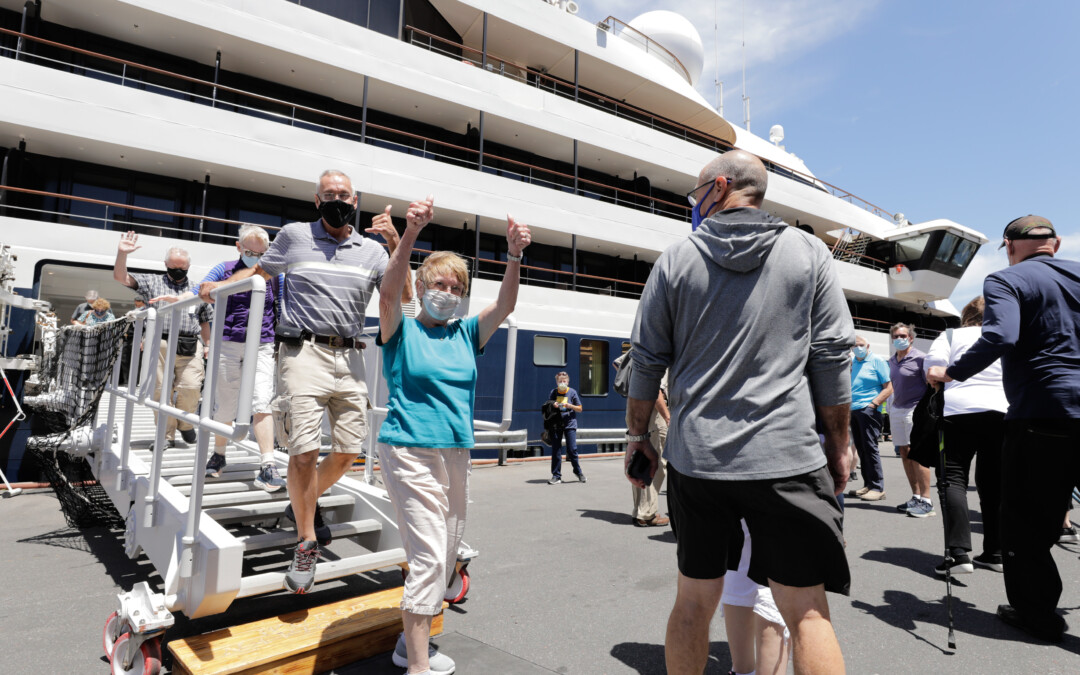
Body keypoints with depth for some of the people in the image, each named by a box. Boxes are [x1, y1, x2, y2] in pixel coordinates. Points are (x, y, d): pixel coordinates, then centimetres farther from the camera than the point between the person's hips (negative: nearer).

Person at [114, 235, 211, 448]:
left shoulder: (197, 290, 18)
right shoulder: (152, 282, 15)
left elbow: (205, 321, 20)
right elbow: (121, 277, 8)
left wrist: (209, 345, 15)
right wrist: (122, 254, -6)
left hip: (190, 348, 0)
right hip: (160, 345, 0)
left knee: (190, 387, -10)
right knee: (161, 391, -1)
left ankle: (185, 424, 16)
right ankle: (167, 435, 8)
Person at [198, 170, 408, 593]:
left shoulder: (372, 251, 11)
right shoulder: (294, 236, 9)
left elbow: (403, 297, 2)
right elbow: (260, 270, 22)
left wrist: (396, 244, -6)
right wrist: (219, 285, 9)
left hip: (350, 358, 3)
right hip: (304, 352, -3)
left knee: (349, 451, 5)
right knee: (304, 449, -10)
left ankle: (305, 504, 34)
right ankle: (306, 543, 10)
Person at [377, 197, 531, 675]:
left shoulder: (466, 334, 9)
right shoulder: (402, 331, -1)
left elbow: (505, 305, -4)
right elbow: (390, 289, -20)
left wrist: (514, 255, -20)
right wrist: (411, 232, -34)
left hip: (456, 453, 6)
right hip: (410, 451, -6)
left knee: (446, 557, 14)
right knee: (428, 556, -10)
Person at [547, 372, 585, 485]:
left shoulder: (572, 392, 3)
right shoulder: (553, 393, 8)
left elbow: (579, 408, 6)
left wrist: (570, 406, -12)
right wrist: (553, 406, -11)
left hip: (570, 424, -2)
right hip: (556, 424, 2)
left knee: (572, 449, -5)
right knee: (555, 451, 1)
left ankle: (578, 472, 16)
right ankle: (556, 476, 8)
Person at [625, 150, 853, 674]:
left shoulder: (676, 259, 3)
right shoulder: (809, 252, 4)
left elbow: (647, 359, 4)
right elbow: (832, 355, 2)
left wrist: (638, 435, 14)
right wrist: (839, 443, 11)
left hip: (695, 456, 1)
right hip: (785, 455, -1)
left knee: (694, 600, 15)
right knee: (805, 610, 8)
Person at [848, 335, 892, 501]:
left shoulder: (877, 361, -2)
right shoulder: (852, 362, 17)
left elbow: (889, 388, -8)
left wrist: (873, 404, -15)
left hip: (868, 410, -7)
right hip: (853, 410, 7)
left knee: (870, 447, -8)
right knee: (860, 448, 9)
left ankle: (877, 488, -3)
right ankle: (868, 485, 16)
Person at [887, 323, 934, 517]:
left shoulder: (919, 358, -7)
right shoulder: (892, 361, 14)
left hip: (915, 409, -7)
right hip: (896, 410, 7)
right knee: (904, 453, 8)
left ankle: (926, 501, -5)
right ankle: (916, 496, 16)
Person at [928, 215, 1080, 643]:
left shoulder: (1007, 281, -6)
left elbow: (1000, 338, -22)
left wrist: (951, 373, -12)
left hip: (1042, 415, -5)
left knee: (1026, 522, 8)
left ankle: (1037, 614, 17)